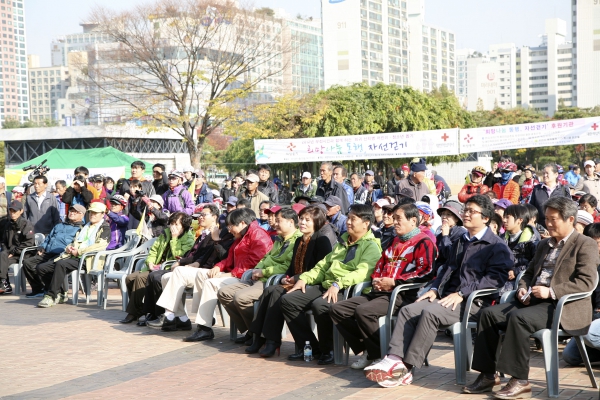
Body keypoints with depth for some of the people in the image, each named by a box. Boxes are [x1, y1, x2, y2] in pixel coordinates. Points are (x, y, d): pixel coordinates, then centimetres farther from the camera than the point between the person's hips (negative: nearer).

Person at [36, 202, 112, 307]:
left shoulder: (105, 228, 6)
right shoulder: (84, 227, 31)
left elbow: (100, 246, -10)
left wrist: (79, 251, -12)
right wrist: (69, 247, 6)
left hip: (86, 259, -8)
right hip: (73, 257, 8)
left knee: (61, 264, -35)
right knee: (41, 268, -6)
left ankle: (51, 296, -29)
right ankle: (60, 294, 0)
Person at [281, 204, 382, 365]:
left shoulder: (371, 246, -3)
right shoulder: (343, 242, 25)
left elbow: (362, 272, -20)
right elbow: (323, 265, 27)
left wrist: (338, 284, -31)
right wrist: (305, 278, 10)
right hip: (324, 285, 8)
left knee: (320, 305, -36)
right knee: (288, 300, -7)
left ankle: (327, 350, -13)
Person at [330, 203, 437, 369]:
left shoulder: (423, 242, -2)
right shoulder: (395, 242, 27)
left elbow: (425, 271, -15)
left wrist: (394, 282, -15)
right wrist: (376, 279, 11)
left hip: (403, 295, -9)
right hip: (379, 292, 9)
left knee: (363, 311, -33)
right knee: (337, 309, -5)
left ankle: (378, 355, -15)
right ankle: (367, 350, -4)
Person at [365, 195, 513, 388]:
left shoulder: (496, 245, -1)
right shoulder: (460, 242, 26)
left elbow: (496, 278, -14)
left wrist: (461, 293, -20)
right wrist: (434, 289, 7)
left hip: (474, 301, -8)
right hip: (449, 296, 8)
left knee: (430, 312, -31)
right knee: (408, 310, -16)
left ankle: (406, 367, -29)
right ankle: (395, 359, -29)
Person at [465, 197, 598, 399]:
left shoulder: (586, 245, -2)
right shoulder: (544, 245, 24)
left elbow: (586, 282, -14)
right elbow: (529, 273, 28)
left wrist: (551, 292, -23)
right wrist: (523, 289, 4)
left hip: (563, 306, -8)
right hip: (533, 300, 8)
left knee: (518, 318, -33)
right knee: (489, 313, -11)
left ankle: (520, 381, -26)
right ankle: (488, 375, -9)